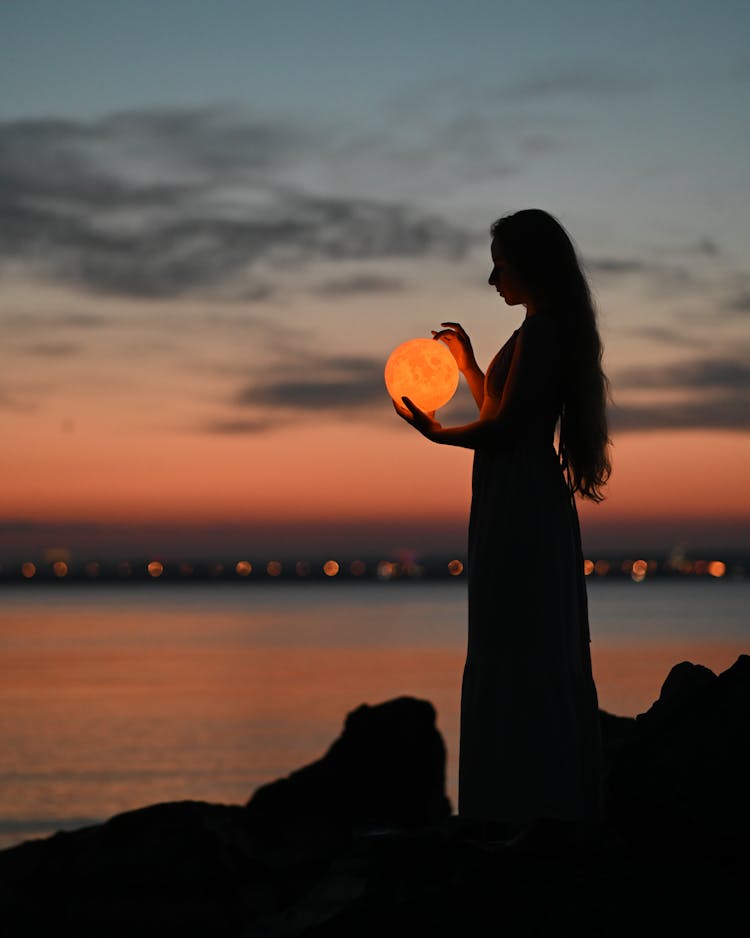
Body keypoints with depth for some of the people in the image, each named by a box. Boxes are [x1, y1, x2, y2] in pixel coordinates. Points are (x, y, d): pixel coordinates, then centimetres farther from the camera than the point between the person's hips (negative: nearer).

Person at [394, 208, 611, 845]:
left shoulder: (539, 332, -15)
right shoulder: (553, 331, 15)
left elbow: (502, 428, -18)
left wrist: (438, 434, -3)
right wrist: (468, 363, 28)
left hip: (520, 506, -10)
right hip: (536, 504, 10)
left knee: (515, 652, -6)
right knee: (542, 655, 12)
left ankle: (530, 804, -3)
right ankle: (556, 800, 18)